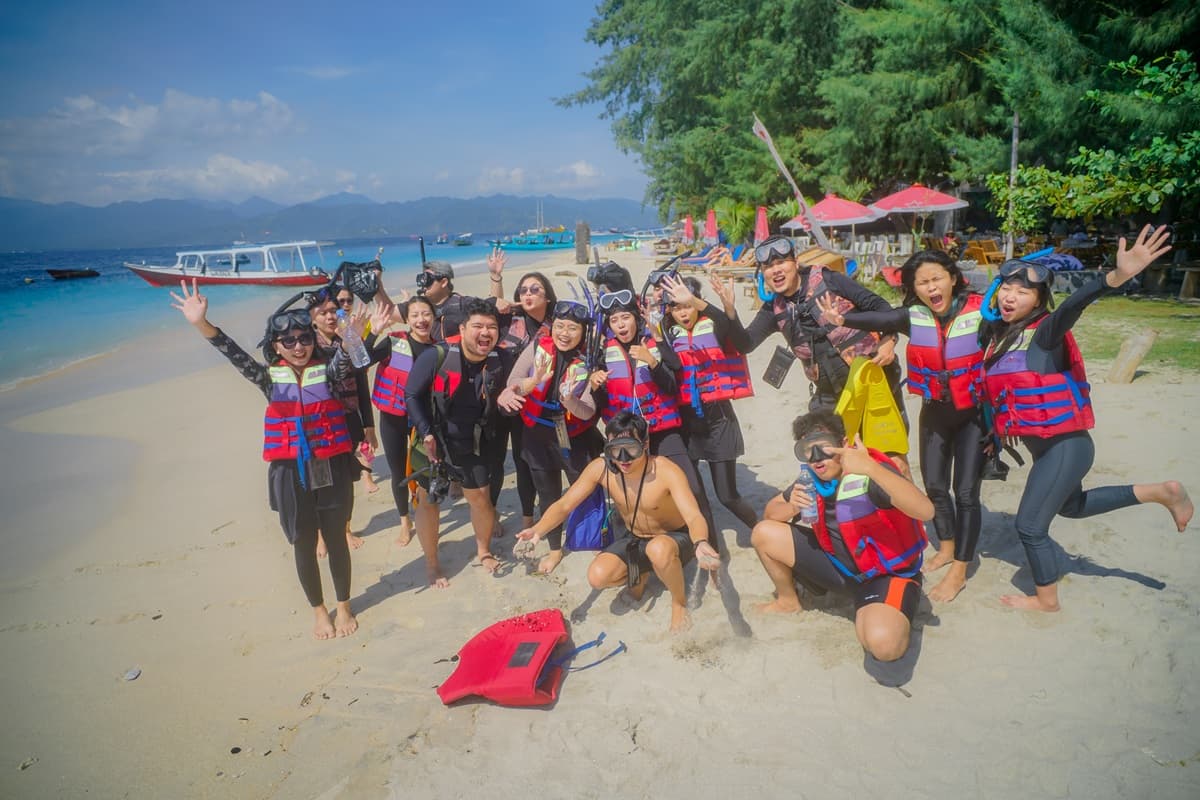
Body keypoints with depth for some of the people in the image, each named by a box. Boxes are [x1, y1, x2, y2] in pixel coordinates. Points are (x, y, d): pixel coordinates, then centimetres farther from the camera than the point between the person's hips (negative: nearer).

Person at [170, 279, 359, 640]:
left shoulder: (327, 372, -4)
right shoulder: (271, 378, -2)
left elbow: (345, 358, -25)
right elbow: (237, 357, -17)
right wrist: (202, 324, -34)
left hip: (331, 470, -1)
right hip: (290, 474, 1)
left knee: (337, 540, 12)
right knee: (304, 545, 13)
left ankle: (344, 607, 33)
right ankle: (319, 611, 34)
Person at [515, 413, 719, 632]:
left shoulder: (666, 472, -30)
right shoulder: (600, 468, -19)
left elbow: (694, 517, -41)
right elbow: (564, 505, -17)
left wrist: (700, 544, -64)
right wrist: (538, 531, -37)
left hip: (676, 538, -4)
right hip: (635, 541, 4)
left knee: (659, 550, -40)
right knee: (598, 576, -21)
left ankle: (679, 602, -7)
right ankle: (640, 575, 14)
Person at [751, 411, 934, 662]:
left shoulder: (872, 472, -26)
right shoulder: (815, 477, -5)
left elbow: (925, 511, -42)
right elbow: (770, 512, 6)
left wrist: (870, 468, -51)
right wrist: (791, 507, -18)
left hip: (886, 573, -6)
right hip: (838, 562, 6)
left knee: (883, 643, -36)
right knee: (763, 534, -1)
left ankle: (865, 612, 1)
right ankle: (788, 601, 23)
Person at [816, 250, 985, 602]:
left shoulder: (979, 311, -20)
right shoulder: (913, 316, -14)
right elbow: (877, 319, -31)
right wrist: (841, 319, -51)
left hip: (973, 413, -3)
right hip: (934, 412, 4)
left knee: (966, 491, -2)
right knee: (934, 486, 15)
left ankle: (959, 571, 12)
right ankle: (947, 547, 39)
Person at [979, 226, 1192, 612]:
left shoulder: (1044, 332, -19)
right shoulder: (996, 333, 2)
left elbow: (1072, 305, -39)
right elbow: (996, 390, 11)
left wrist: (1117, 276, -56)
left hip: (1065, 446, -9)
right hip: (1044, 446, 9)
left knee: (1029, 524, 3)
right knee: (1072, 507, 30)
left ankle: (1046, 599, 26)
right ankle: (1160, 492, 39)